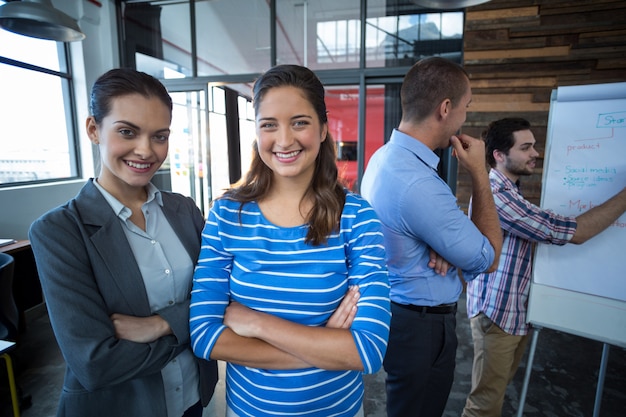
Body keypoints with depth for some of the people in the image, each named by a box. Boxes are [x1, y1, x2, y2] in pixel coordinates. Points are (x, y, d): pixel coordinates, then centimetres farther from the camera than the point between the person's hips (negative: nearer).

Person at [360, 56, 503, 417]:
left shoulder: (384, 157, -2)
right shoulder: (419, 185, -33)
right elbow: (488, 259, -18)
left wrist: (439, 251, -14)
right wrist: (479, 173, -14)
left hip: (393, 309, 9)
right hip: (422, 328, -8)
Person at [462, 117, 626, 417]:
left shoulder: (508, 190, 13)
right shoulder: (496, 194, -23)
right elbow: (574, 232, -22)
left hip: (516, 311, 10)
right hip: (497, 313, -10)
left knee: (496, 392, 23)